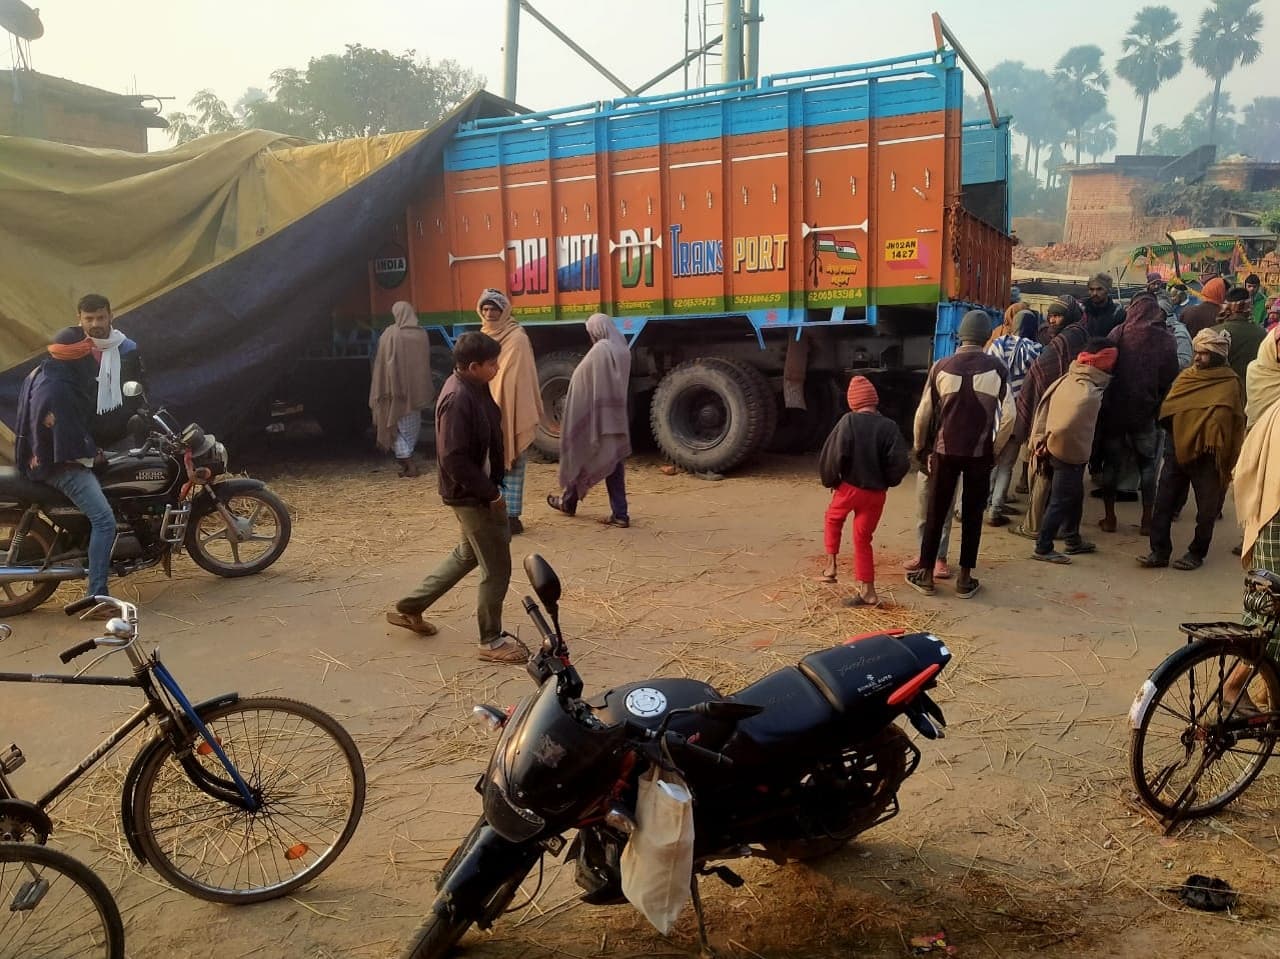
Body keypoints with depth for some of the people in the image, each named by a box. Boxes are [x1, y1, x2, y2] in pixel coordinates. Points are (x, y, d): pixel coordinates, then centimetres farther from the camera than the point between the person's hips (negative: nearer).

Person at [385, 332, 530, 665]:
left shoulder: (473, 388, 5)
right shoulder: (458, 399, -25)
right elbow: (454, 459, -28)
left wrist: (492, 487, 15)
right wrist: (491, 493, -21)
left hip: (478, 492, 10)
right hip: (472, 496, -10)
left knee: (468, 554, 25)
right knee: (497, 567, 2)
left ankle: (409, 608, 35)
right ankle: (491, 640, 18)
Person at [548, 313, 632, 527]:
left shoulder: (599, 351, -17)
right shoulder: (623, 350, 5)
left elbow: (580, 379, -10)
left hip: (594, 414, -6)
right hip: (616, 416, 6)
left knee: (580, 455, 12)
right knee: (614, 462, 7)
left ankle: (568, 502, 29)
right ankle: (620, 514, 2)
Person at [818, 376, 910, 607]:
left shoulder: (848, 421, -10)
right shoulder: (889, 427, -4)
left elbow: (832, 454, -16)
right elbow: (901, 463, -11)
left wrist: (830, 480, 1)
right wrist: (887, 482, 8)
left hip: (849, 487, -2)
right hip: (876, 493, 2)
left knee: (833, 519, 27)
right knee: (863, 537, 11)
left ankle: (831, 564, 21)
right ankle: (866, 590, 12)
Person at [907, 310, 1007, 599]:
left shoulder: (941, 366, -4)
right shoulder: (997, 369, -6)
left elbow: (924, 413, -1)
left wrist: (921, 449, 10)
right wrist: (997, 449, 8)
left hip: (945, 451, 0)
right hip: (980, 452, 0)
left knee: (936, 512, 10)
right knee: (972, 515, 10)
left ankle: (926, 575, 16)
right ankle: (965, 579, 14)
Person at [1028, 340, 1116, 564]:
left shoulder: (1068, 378, 2)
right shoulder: (1089, 392, -23)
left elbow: (1044, 405, 4)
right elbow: (1068, 425, -33)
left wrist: (1040, 439, 5)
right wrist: (1051, 443, -15)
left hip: (1055, 450, 9)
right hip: (1071, 453, -9)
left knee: (1074, 496, 22)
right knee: (1061, 501, 2)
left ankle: (1073, 539, 36)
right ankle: (1043, 548, 10)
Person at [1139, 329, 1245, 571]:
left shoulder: (1230, 384, -4)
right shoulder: (1186, 376, 10)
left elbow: (1227, 420, -9)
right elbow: (1166, 410, 10)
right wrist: (1176, 430, -3)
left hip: (1206, 456, -4)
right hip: (1176, 449, 4)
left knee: (1206, 508, 7)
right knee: (1163, 503, 1)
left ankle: (1197, 553, 20)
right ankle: (1159, 551, 6)